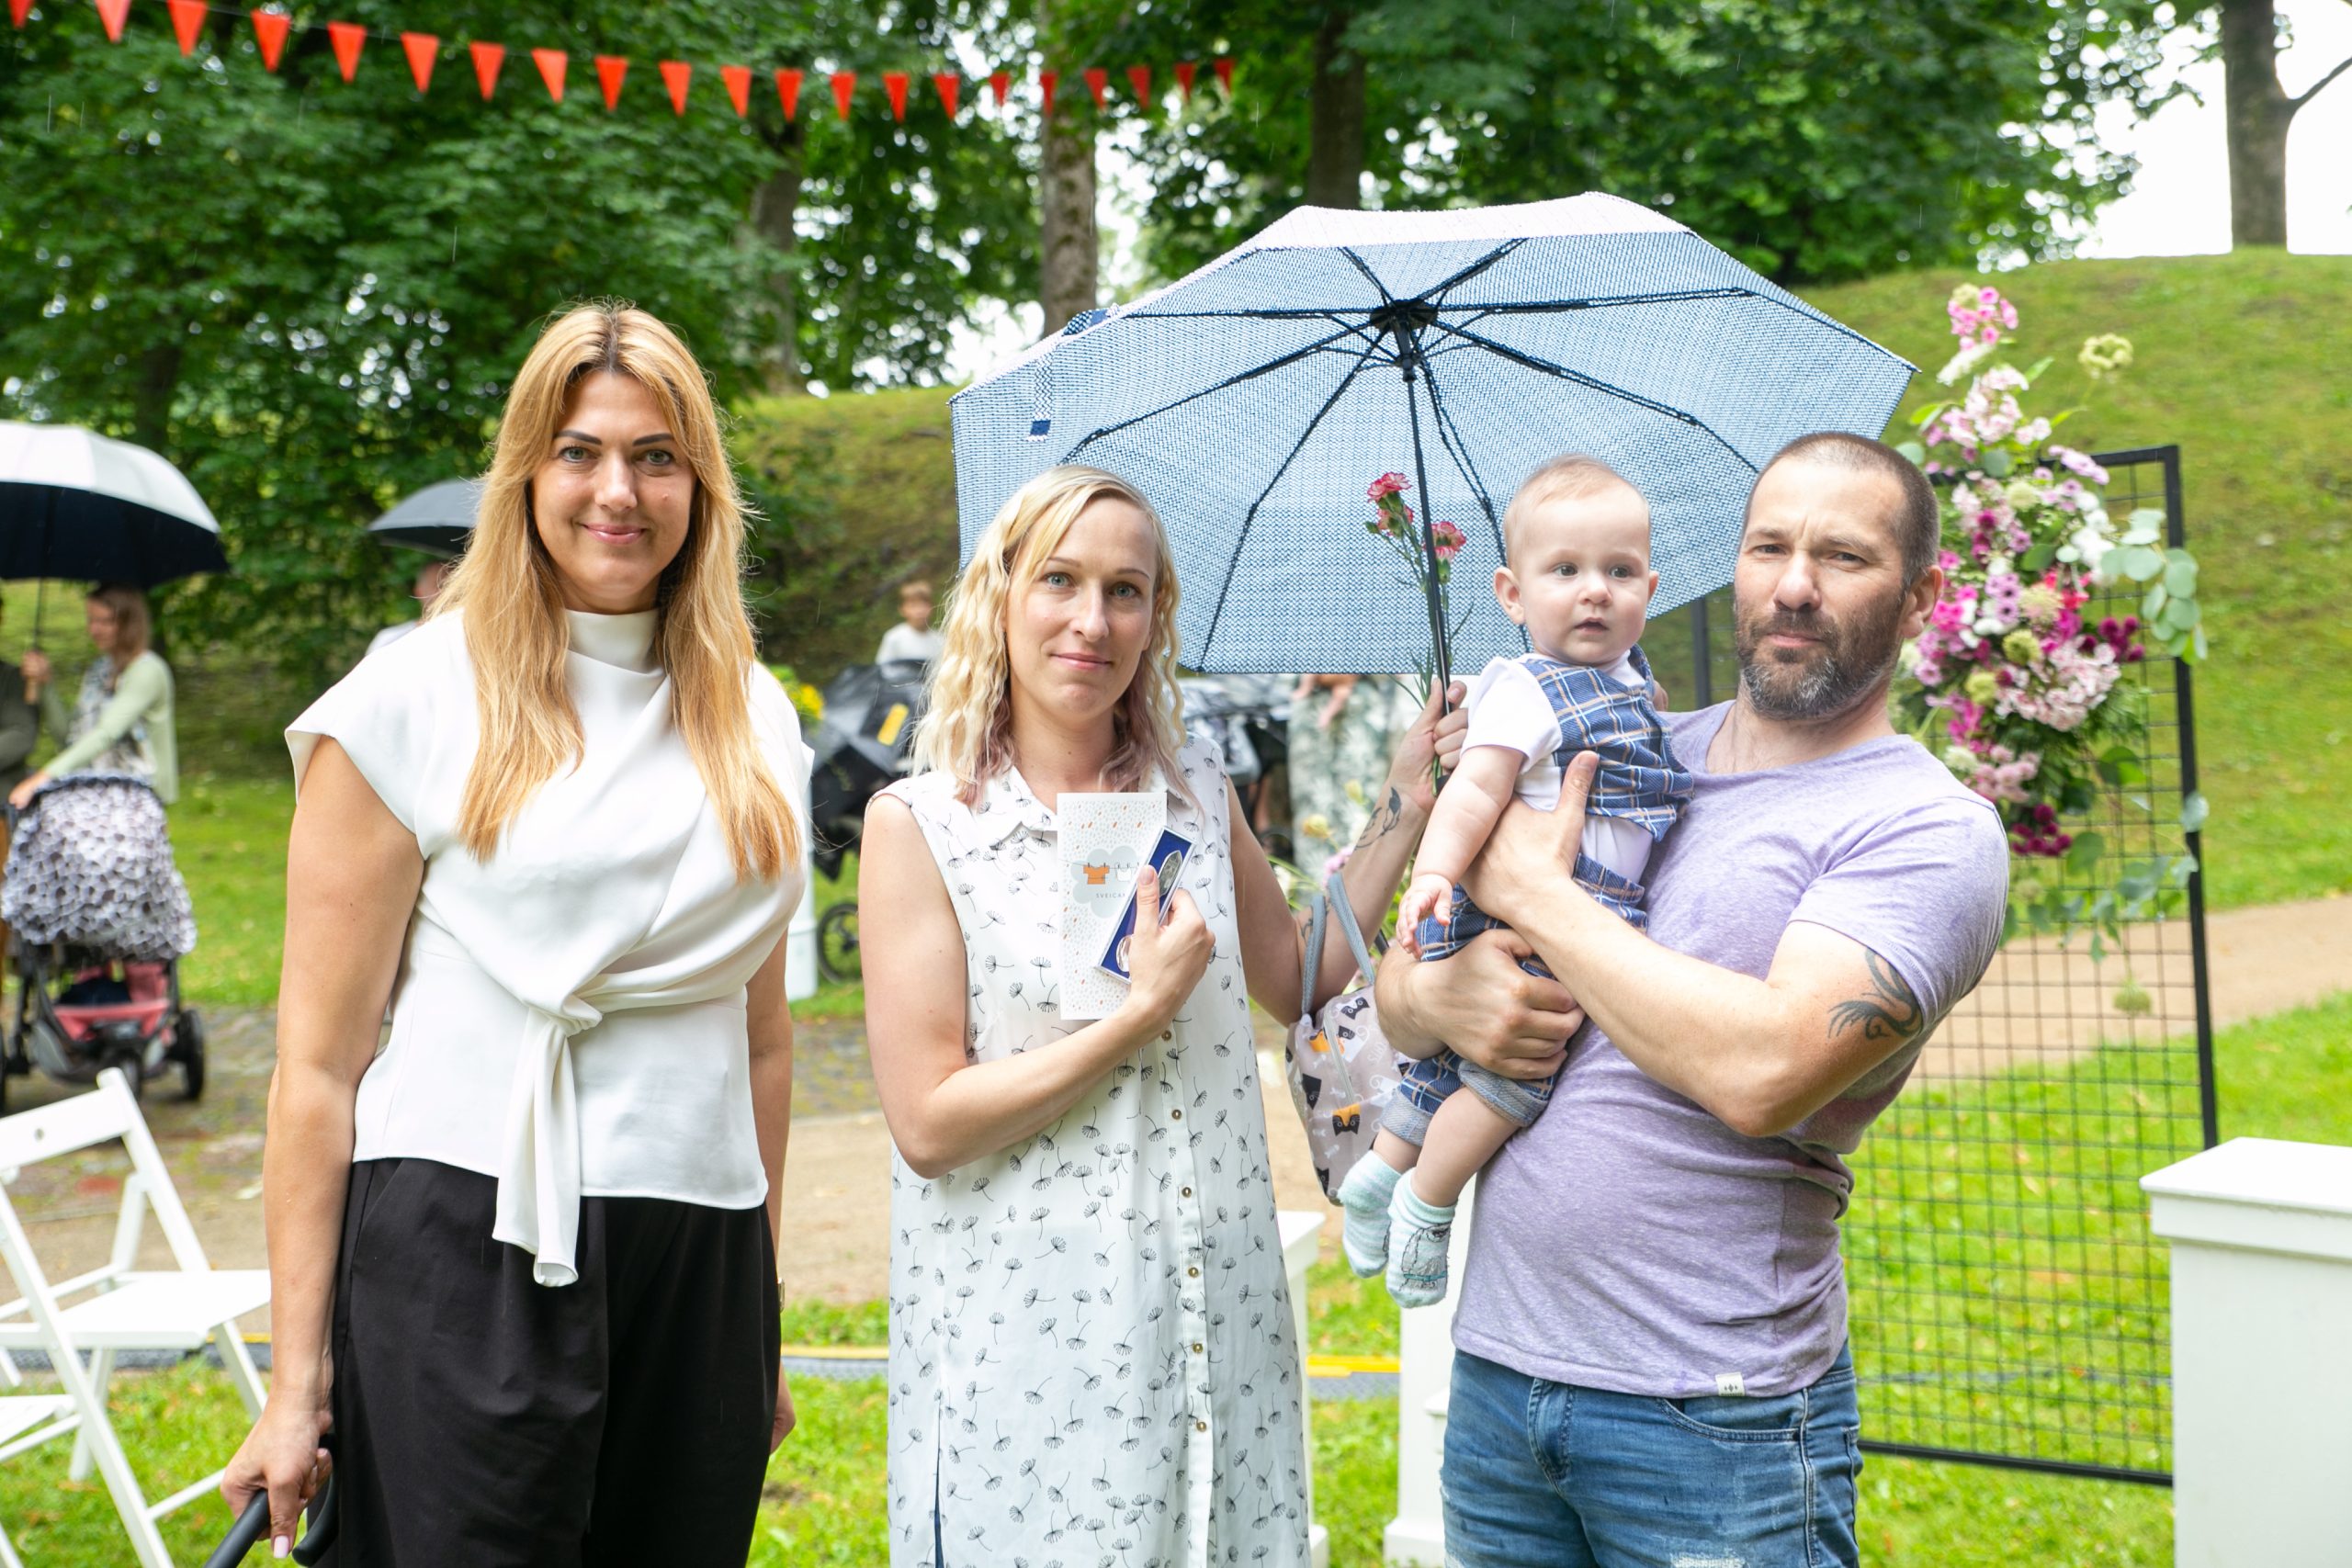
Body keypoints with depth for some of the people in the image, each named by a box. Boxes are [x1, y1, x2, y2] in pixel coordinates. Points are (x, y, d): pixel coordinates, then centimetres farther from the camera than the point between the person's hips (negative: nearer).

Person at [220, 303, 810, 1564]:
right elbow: (318, 1058, -4)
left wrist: (764, 1316, 17)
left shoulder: (754, 718, 11)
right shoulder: (414, 701, -2)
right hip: (470, 1245, -4)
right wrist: (298, 1379, -6)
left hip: (701, 1265, 4)